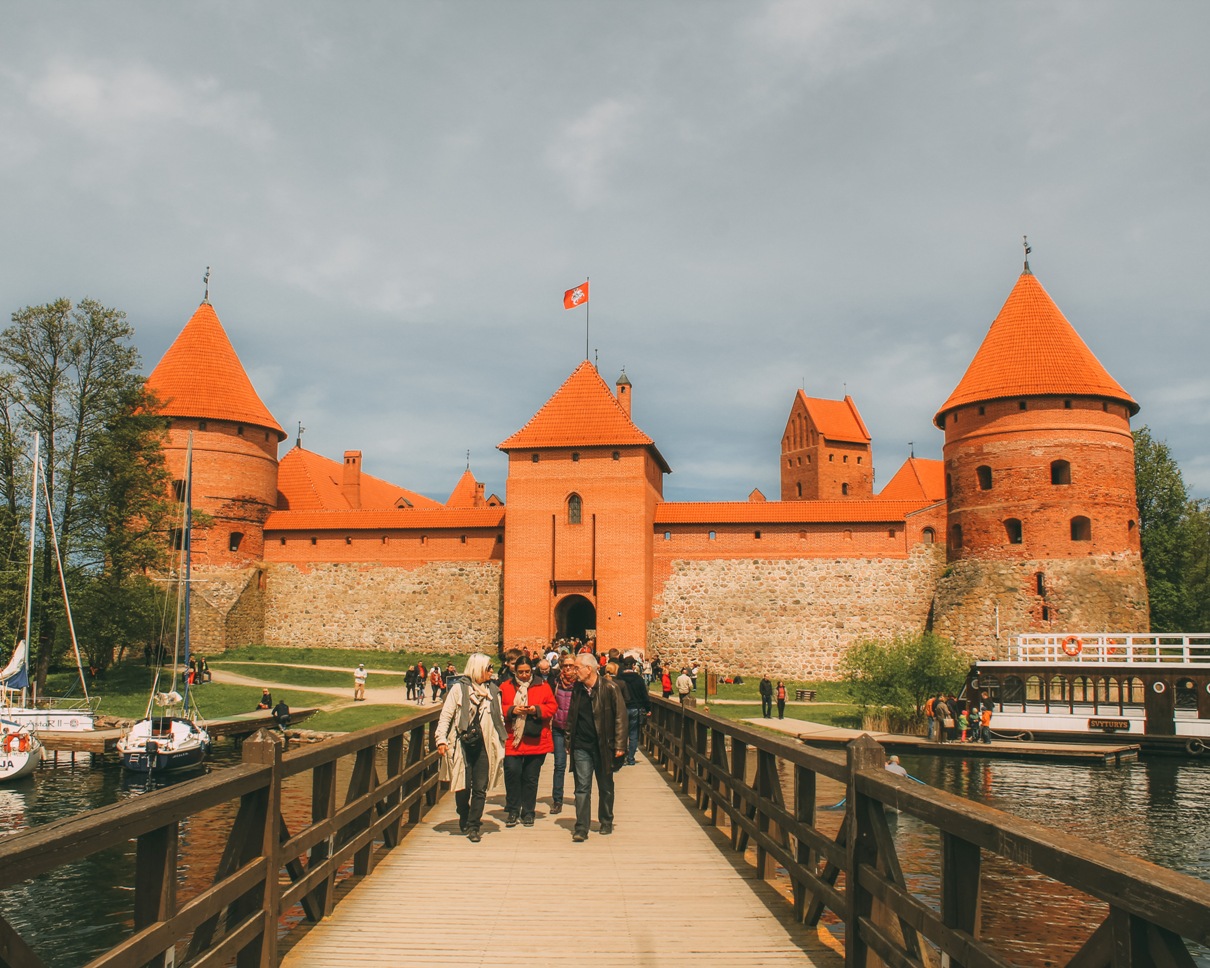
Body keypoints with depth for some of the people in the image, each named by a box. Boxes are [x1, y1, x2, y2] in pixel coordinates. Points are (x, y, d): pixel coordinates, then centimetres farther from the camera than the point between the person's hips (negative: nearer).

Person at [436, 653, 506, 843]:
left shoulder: (493, 691, 9)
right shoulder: (459, 689, -3)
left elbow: (499, 718, 16)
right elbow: (446, 716, -3)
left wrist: (500, 741, 13)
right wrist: (441, 739, -12)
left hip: (484, 746, 3)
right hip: (462, 745, -2)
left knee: (480, 788, 0)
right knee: (463, 786, 4)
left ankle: (473, 827, 10)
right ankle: (464, 818, 29)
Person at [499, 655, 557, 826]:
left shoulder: (543, 687, 8)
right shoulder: (505, 688, 8)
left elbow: (552, 707, 3)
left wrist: (537, 710, -13)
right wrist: (511, 710, -14)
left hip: (536, 740, 0)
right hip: (512, 740, 0)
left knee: (531, 777, 6)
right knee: (512, 772, -11)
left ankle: (528, 812, 19)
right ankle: (513, 810, 5)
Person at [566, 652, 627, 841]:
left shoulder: (610, 688, -10)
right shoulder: (577, 689, 5)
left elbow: (620, 717, -8)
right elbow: (571, 717, 15)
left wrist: (619, 745, -10)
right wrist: (569, 741, 11)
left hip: (604, 746, -3)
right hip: (581, 746, 3)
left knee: (606, 787, 12)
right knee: (582, 787, -2)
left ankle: (606, 823, 29)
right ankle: (581, 829, 1)